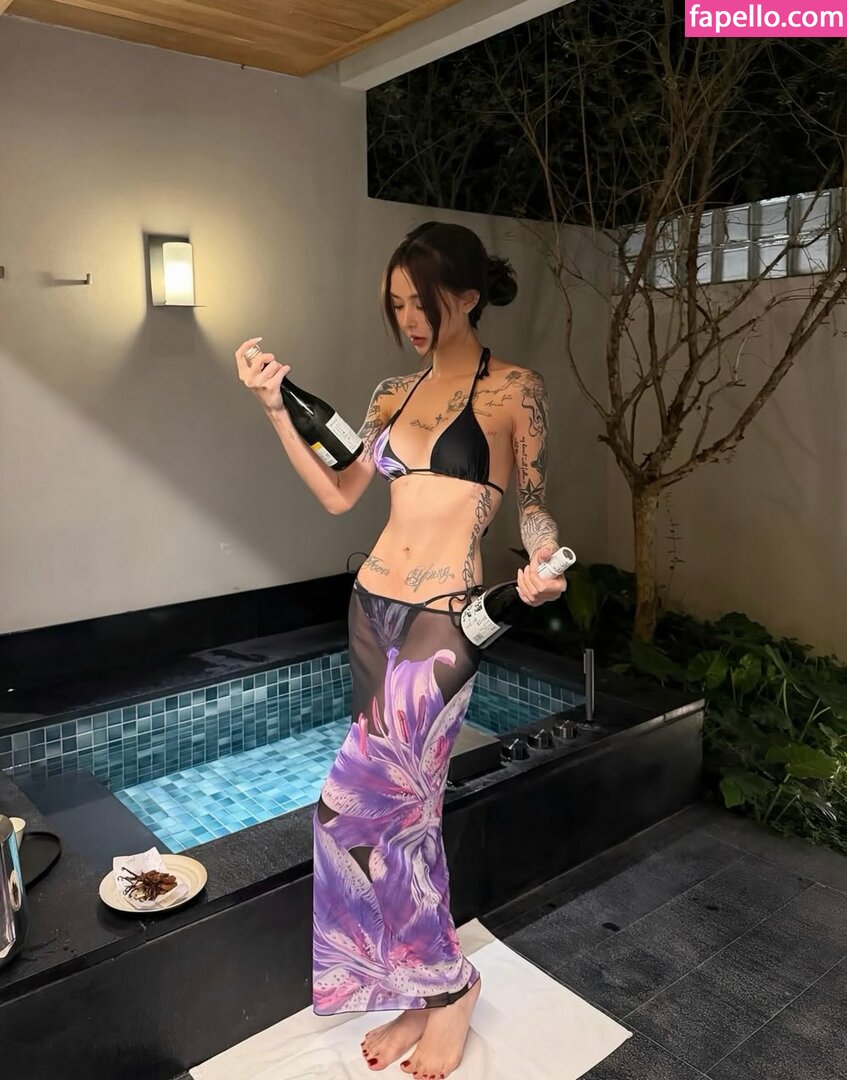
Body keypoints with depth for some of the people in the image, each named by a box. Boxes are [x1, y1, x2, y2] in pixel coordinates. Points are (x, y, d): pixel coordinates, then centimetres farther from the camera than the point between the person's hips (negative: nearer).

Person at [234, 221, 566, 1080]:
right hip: (372, 606, 6)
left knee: (358, 806, -6)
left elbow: (532, 501, 0)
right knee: (405, 805, 11)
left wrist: (542, 565, -20)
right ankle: (438, 986, 29)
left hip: (441, 619, -6)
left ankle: (433, 985, 18)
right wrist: (274, 408, 7)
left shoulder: (513, 389, -4)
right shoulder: (395, 393, 13)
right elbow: (339, 495, 11)